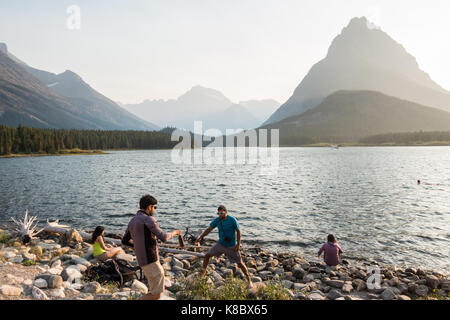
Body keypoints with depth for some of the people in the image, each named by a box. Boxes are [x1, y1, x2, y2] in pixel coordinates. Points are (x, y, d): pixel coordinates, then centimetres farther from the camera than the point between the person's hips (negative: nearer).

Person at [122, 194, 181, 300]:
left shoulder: (132, 221, 10)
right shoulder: (148, 219, -17)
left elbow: (125, 241, 20)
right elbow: (163, 238, -15)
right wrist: (174, 233, 4)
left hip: (143, 260, 9)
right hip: (151, 261, -9)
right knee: (156, 293, -3)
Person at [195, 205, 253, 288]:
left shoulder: (232, 220, -19)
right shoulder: (217, 220, -9)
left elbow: (238, 231, -11)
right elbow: (209, 229, 0)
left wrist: (238, 244, -15)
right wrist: (200, 238, -6)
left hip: (231, 246, -4)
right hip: (220, 244, 4)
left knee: (240, 263, -1)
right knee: (207, 255, 1)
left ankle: (249, 280, 15)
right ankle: (203, 273, 22)